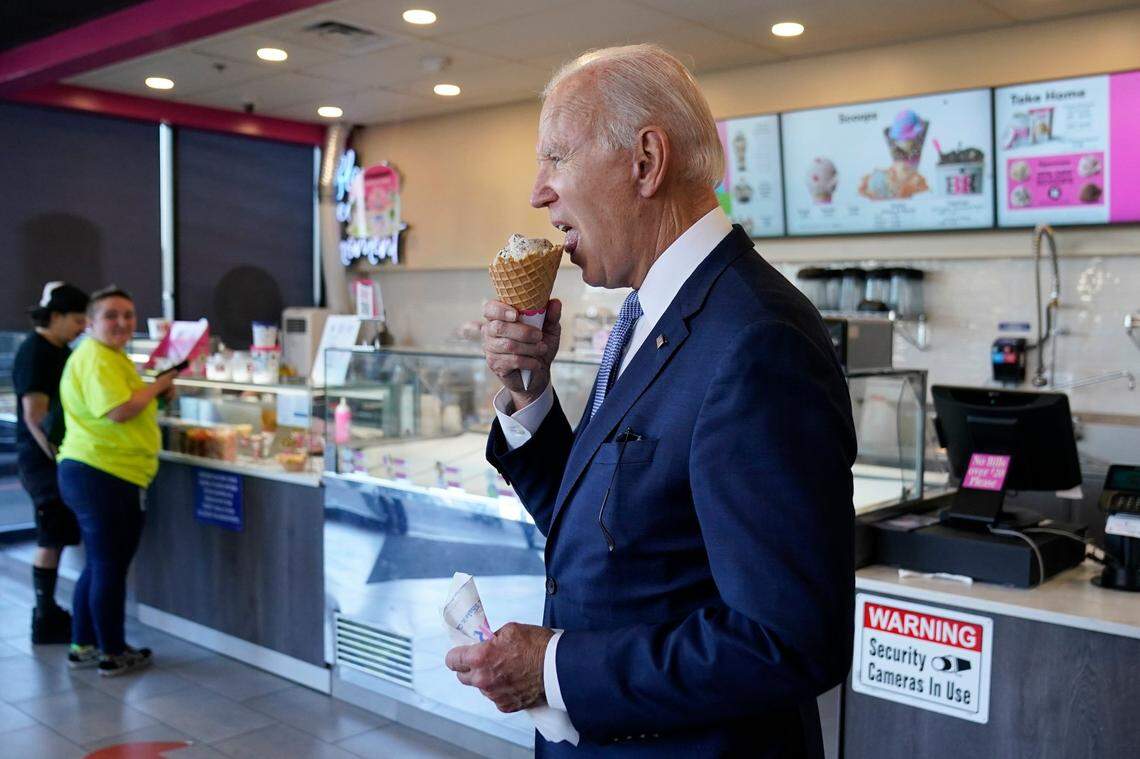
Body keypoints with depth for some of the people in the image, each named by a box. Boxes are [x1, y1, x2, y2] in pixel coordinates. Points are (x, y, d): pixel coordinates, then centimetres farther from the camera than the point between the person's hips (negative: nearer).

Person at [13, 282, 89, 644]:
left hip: (62, 459, 9)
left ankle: (49, 613, 20)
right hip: (44, 461, -9)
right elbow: (35, 416, -19)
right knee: (52, 541, -2)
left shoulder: (60, 351, 13)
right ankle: (46, 621, 6)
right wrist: (60, 460, -20)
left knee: (55, 540, 12)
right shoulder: (34, 353, -14)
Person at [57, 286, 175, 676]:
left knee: (99, 566, 19)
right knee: (110, 567, 1)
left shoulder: (110, 356, 18)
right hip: (103, 478, -11)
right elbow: (119, 411, -26)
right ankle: (113, 654, 12)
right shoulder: (97, 359, -16)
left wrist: (155, 393, 14)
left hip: (95, 474, 11)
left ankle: (83, 645, 30)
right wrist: (157, 385, -13)